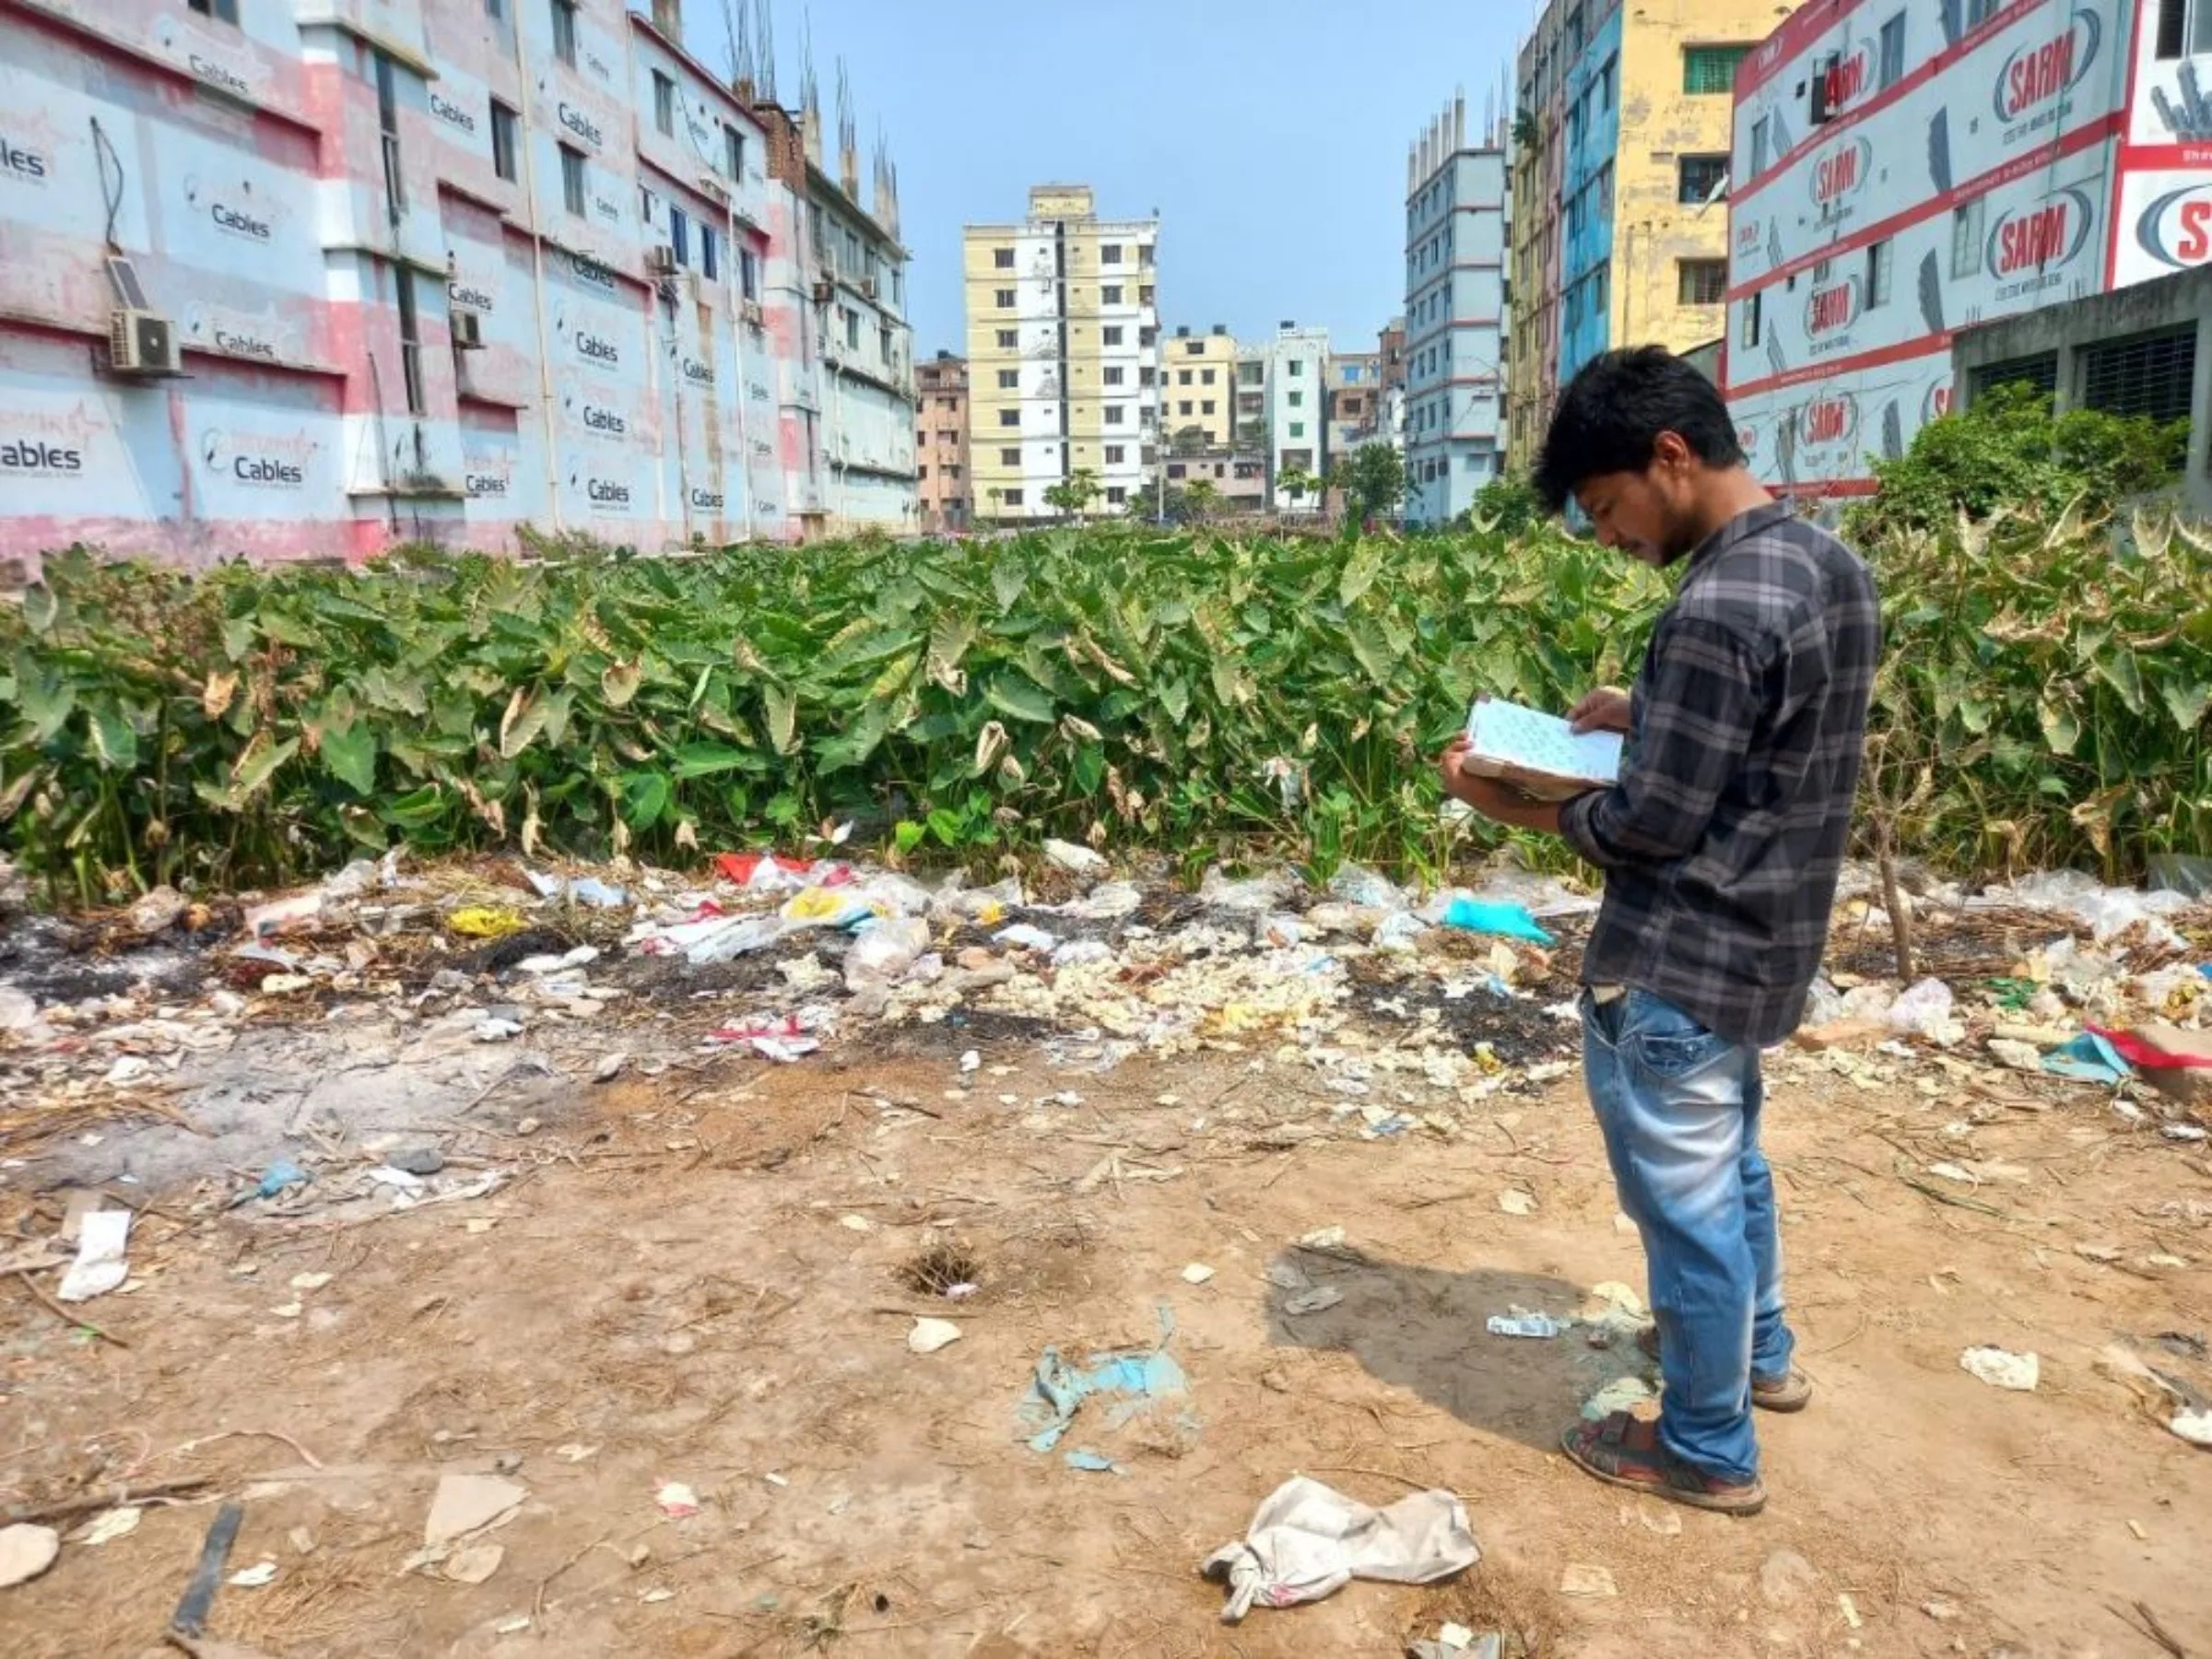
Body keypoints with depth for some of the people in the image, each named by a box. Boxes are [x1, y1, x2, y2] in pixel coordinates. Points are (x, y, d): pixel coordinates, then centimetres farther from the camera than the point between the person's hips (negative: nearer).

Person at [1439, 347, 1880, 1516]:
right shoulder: (1833, 566, 4)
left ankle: (1707, 1451, 27)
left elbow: (1654, 824, -22)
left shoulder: (1717, 611, -26)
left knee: (1684, 1199, 8)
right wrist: (1646, 716, 7)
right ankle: (1758, 1353, 49)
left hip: (1676, 965, -10)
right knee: (1728, 1164, 28)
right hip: (1763, 947, 10)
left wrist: (1517, 805, -9)